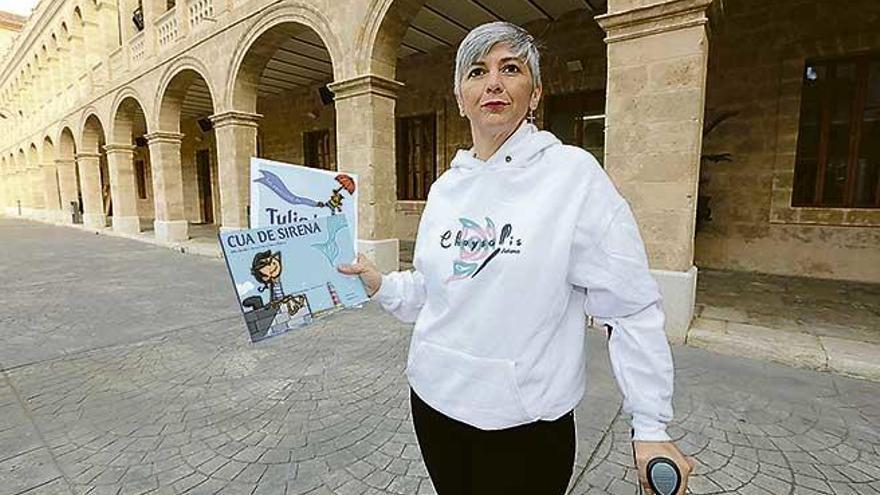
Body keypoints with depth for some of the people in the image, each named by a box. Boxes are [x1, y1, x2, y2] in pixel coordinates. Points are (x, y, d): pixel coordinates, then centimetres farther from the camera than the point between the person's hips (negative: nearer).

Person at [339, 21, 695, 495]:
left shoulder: (573, 173, -13)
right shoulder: (446, 187, 2)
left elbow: (631, 308, -11)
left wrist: (650, 426, -10)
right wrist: (380, 284, -5)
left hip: (525, 421, -4)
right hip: (433, 399, 5)